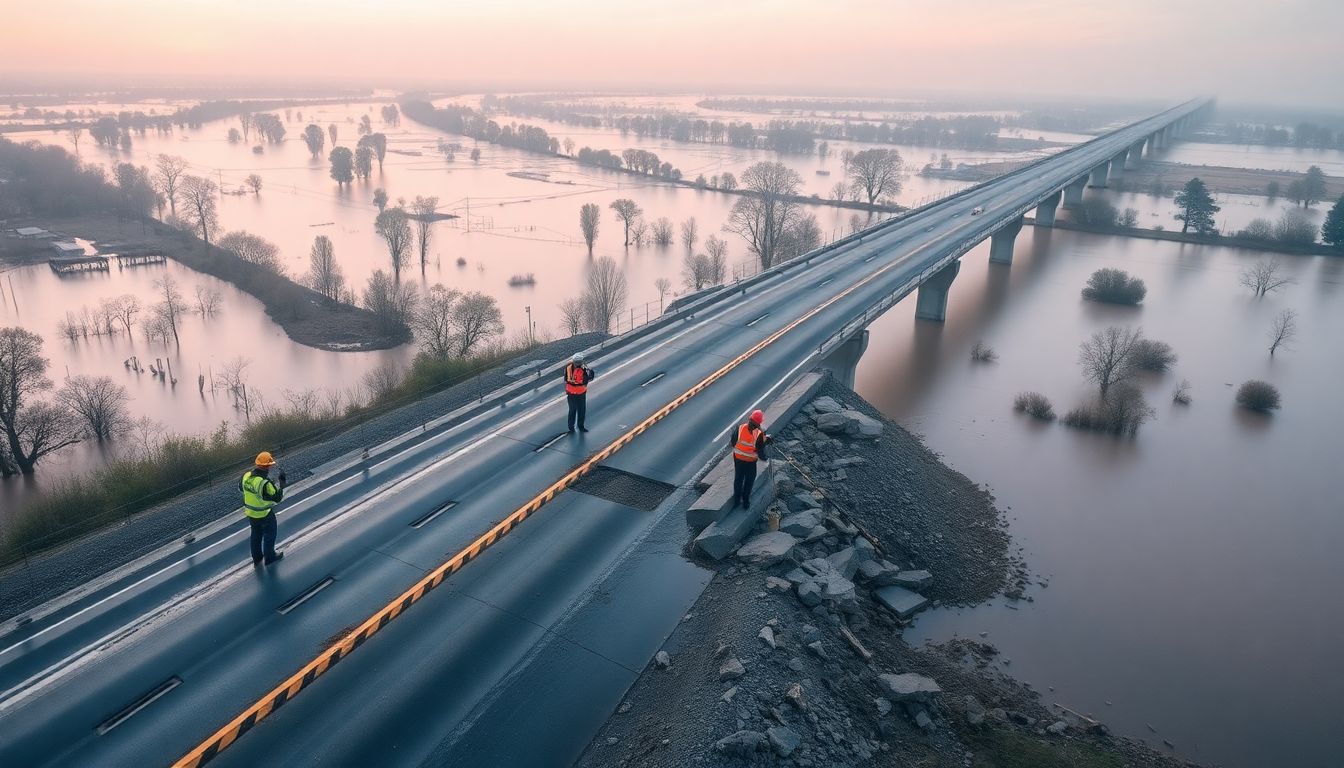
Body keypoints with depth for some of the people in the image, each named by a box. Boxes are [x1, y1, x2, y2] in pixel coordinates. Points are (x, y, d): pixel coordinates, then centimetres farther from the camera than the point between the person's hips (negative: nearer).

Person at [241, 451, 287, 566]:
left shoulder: (246, 475, -13)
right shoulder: (265, 483, -35)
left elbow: (241, 487, 8)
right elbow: (277, 498, -25)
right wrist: (281, 481, -23)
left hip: (250, 512, 7)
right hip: (265, 514, -7)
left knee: (256, 535, 26)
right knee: (269, 535, 18)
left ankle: (257, 558, 42)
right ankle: (269, 557, 35)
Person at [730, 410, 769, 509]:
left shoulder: (740, 428, -13)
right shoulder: (759, 434, -22)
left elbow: (733, 442, -1)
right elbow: (761, 451, -16)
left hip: (737, 458, 3)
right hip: (750, 461, -3)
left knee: (738, 479, 20)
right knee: (749, 481, 18)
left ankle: (736, 501, 31)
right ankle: (745, 502, 28)